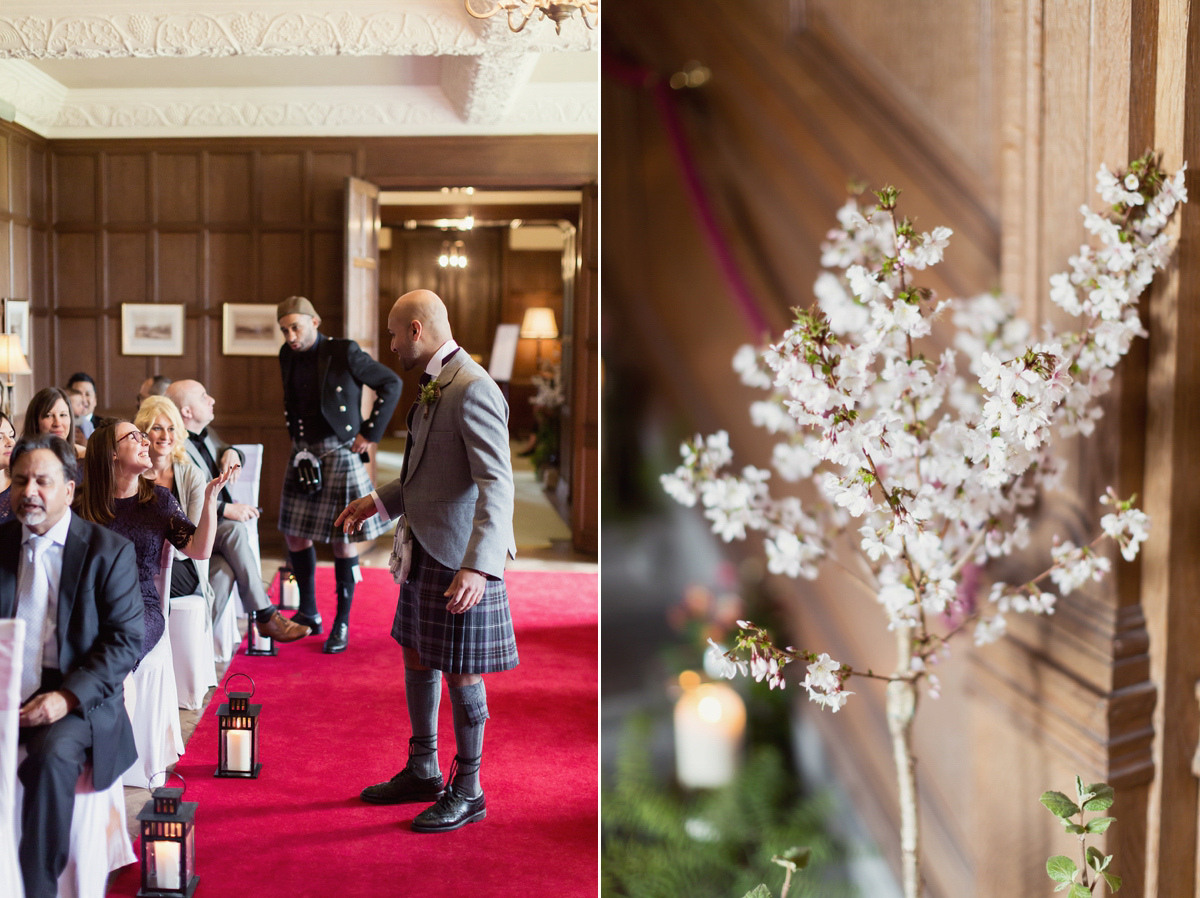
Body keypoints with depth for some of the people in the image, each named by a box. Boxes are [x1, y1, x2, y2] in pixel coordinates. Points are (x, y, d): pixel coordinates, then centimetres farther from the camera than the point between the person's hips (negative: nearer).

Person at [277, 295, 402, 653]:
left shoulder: (344, 353, -13)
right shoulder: (288, 355, 6)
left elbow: (391, 384, -8)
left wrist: (370, 433, -9)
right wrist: (294, 435, 13)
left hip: (339, 453, -6)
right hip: (303, 453, 6)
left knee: (343, 539, 0)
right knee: (294, 533, 10)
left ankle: (342, 623, 13)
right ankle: (308, 613, 27)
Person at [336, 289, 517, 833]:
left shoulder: (471, 389, -20)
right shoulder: (433, 385, 11)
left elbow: (496, 485, -27)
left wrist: (479, 566, -35)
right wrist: (379, 501, 21)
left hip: (459, 559, -10)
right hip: (423, 549, 10)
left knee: (458, 673, 3)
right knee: (417, 656, 19)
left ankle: (467, 792, 20)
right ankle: (422, 772, 36)